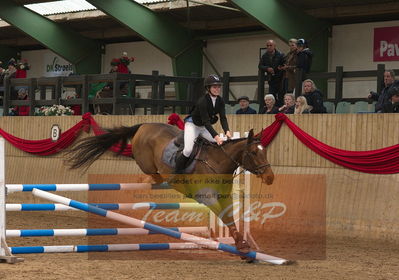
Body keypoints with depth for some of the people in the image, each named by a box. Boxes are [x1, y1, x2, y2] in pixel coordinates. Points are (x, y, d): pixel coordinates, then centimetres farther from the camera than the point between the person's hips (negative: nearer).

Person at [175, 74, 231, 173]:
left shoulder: (220, 101, -10)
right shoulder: (203, 101, -30)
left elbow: (223, 118, -14)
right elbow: (206, 121, -34)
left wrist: (227, 131, -34)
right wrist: (216, 136, -44)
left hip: (204, 127, 7)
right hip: (192, 124, -7)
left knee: (221, 144, -4)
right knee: (188, 149, -23)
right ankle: (177, 173, -8)